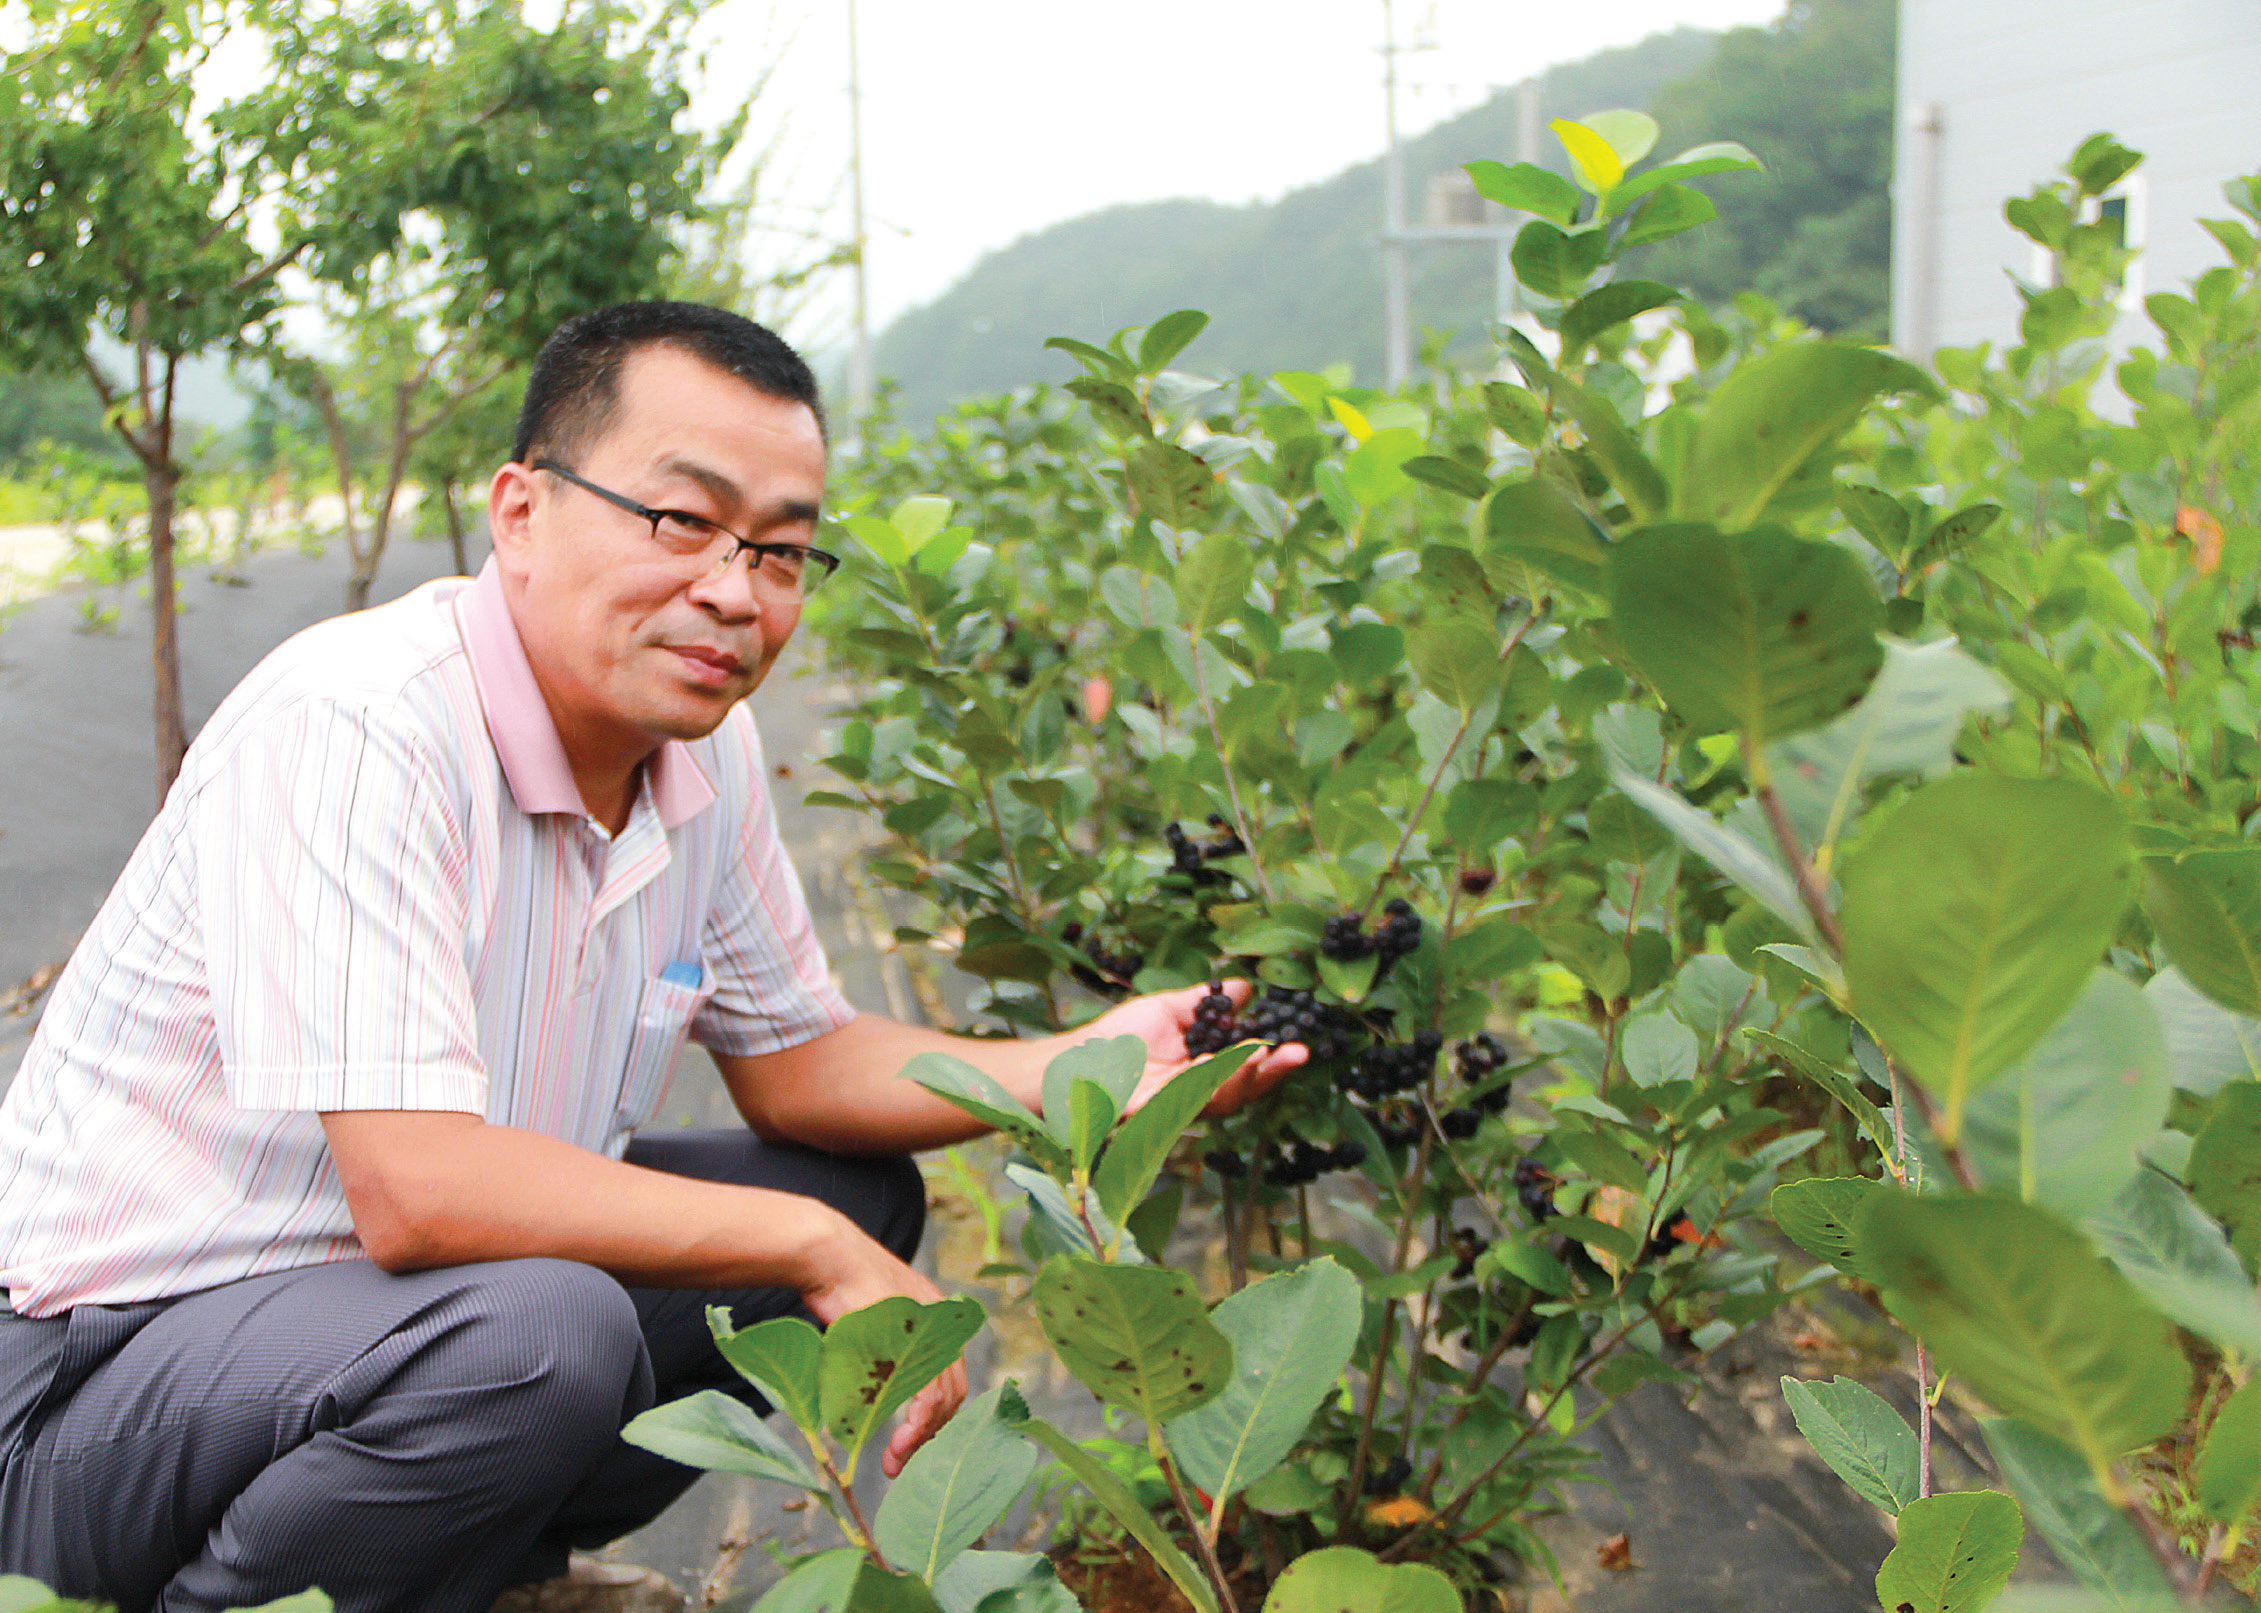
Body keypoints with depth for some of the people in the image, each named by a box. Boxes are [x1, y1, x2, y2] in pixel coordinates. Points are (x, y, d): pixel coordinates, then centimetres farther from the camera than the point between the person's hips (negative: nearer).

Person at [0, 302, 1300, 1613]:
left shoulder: (703, 741, -1)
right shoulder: (352, 729, -26)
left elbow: (793, 1063, 11)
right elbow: (415, 1192, -33)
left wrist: (1075, 1069, -6)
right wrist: (822, 1253, -25)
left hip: (428, 1287, 9)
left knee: (863, 1189, 6)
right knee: (542, 1334, -35)